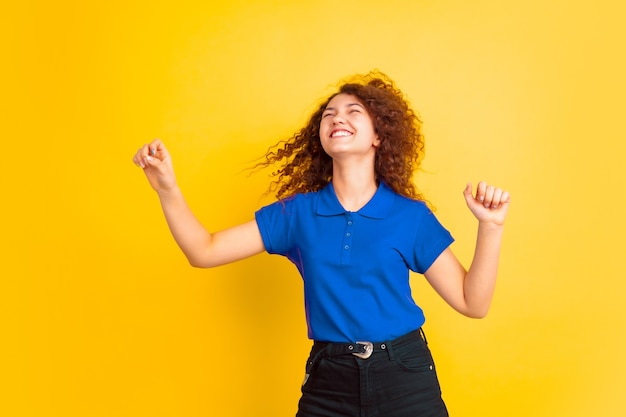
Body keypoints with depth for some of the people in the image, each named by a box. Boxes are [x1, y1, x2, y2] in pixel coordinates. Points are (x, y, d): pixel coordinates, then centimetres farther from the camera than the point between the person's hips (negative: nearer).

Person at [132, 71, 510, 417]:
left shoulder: (411, 216, -3)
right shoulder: (297, 212, 1)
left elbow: (472, 303, -3)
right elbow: (205, 251, -3)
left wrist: (490, 226, -14)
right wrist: (168, 189, -16)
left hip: (404, 378, -1)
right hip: (328, 381, 1)